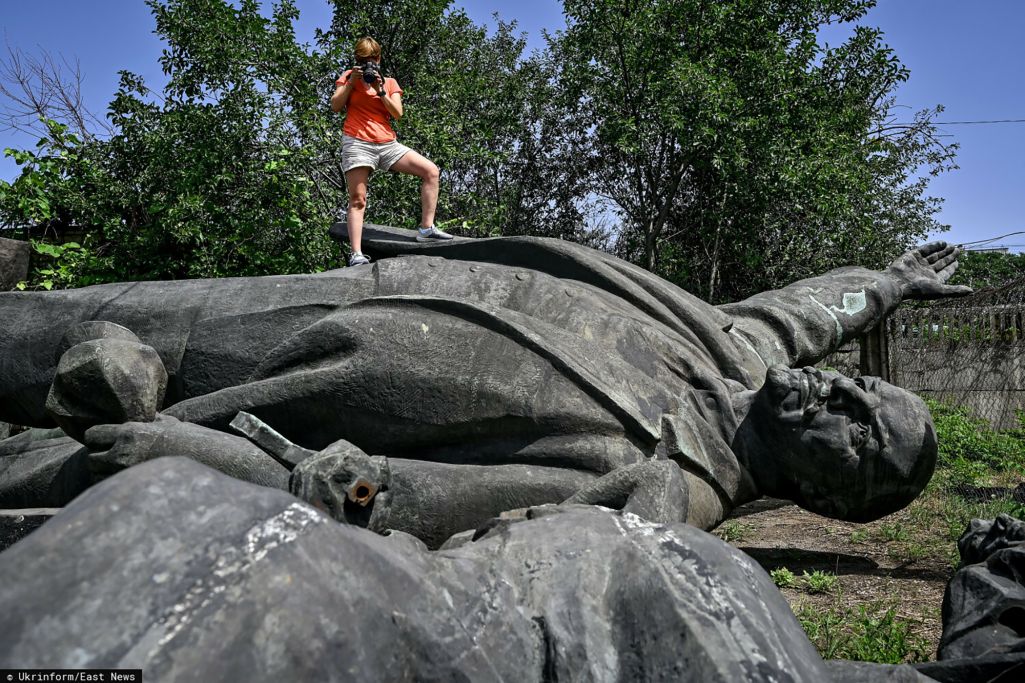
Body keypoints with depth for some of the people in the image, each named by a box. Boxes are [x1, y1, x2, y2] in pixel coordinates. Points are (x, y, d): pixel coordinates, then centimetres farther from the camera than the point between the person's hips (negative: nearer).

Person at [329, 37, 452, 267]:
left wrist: (380, 90, -8)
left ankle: (427, 228, -8)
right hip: (357, 143, -3)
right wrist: (351, 83, -7)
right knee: (357, 199, -13)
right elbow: (335, 107, 2)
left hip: (387, 144, 3)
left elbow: (398, 114, 3)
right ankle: (356, 254, -18)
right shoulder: (349, 76, 12)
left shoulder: (390, 82, 16)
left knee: (431, 171, -9)